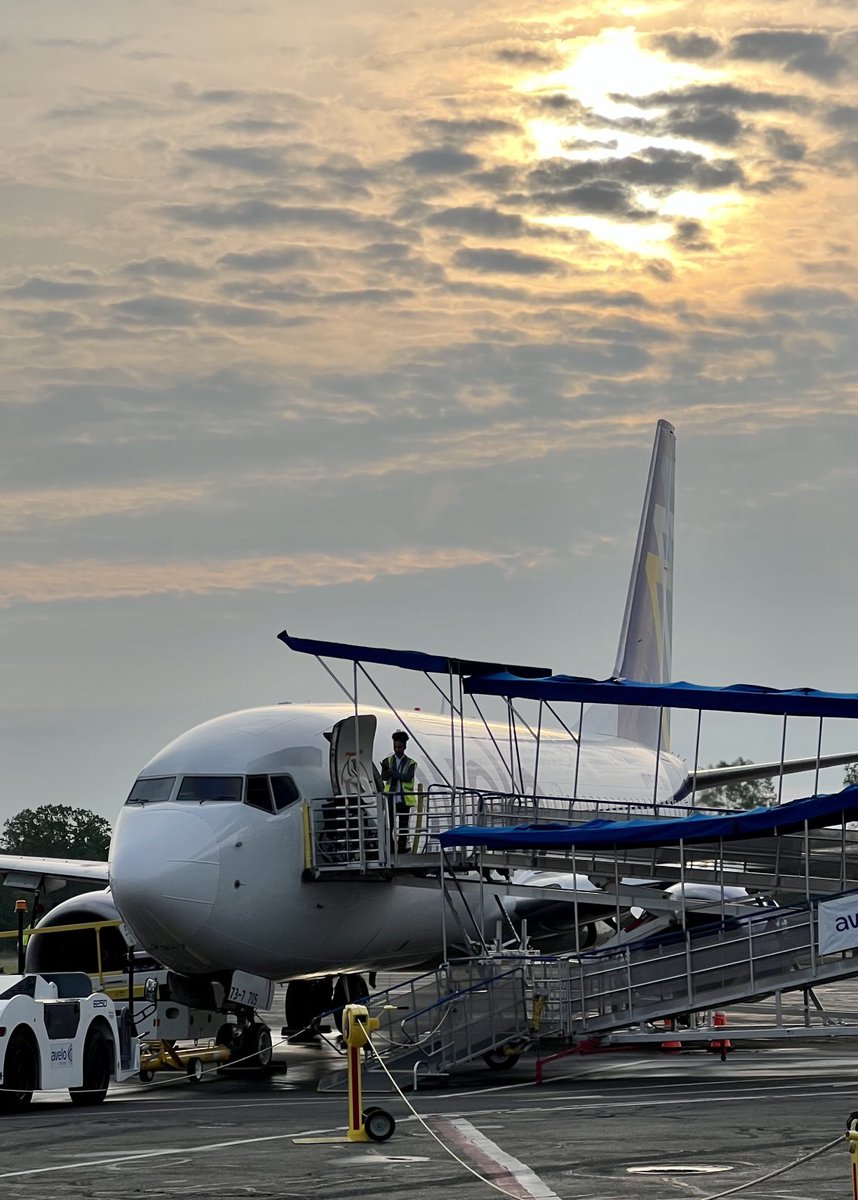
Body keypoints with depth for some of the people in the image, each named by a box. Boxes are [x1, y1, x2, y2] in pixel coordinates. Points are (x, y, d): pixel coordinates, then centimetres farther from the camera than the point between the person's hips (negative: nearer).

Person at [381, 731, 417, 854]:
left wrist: (393, 773, -19)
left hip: (404, 799, 0)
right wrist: (386, 772, -26)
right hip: (391, 799, 0)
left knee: (403, 825, 4)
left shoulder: (410, 763, 5)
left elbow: (408, 777, -11)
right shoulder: (388, 761, 8)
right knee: (389, 825, -5)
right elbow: (383, 778, -3)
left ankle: (402, 847, 9)